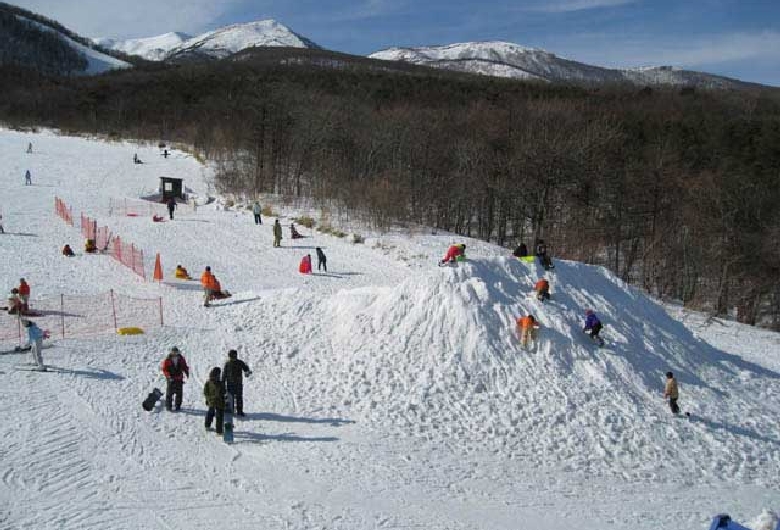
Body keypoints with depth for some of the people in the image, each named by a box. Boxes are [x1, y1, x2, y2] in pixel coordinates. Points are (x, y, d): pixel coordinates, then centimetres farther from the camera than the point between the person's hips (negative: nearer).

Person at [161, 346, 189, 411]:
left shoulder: (181, 359, 2)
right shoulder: (167, 360, -7)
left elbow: (185, 366, 11)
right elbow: (164, 369, -7)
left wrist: (187, 372, -7)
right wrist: (169, 376, -20)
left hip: (179, 379, 3)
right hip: (170, 379, -2)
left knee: (179, 393, 4)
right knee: (169, 393, -2)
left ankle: (178, 406, 13)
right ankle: (168, 406, 7)